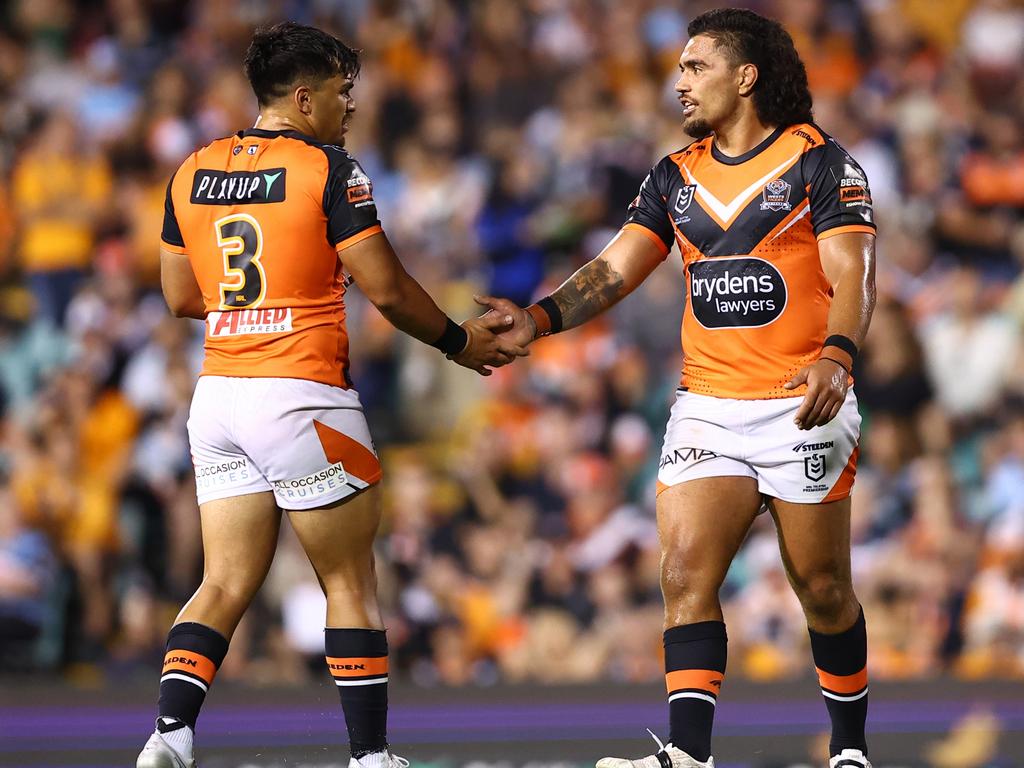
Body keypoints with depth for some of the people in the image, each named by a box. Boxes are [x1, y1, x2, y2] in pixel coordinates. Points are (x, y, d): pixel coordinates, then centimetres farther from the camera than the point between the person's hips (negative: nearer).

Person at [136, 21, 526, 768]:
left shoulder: (192, 172, 10)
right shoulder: (328, 169, -8)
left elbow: (180, 296, 16)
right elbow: (387, 289, -7)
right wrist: (459, 342, 8)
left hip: (217, 394, 6)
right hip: (301, 396, -6)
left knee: (226, 584, 8)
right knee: (350, 584, 5)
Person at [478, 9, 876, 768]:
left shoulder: (821, 163, -4)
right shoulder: (675, 177, 12)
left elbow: (852, 278, -11)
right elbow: (614, 272, 6)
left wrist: (835, 357, -29)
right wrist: (539, 319, -11)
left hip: (802, 409, -4)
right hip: (706, 410, 4)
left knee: (823, 589, 3)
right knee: (686, 572, -12)